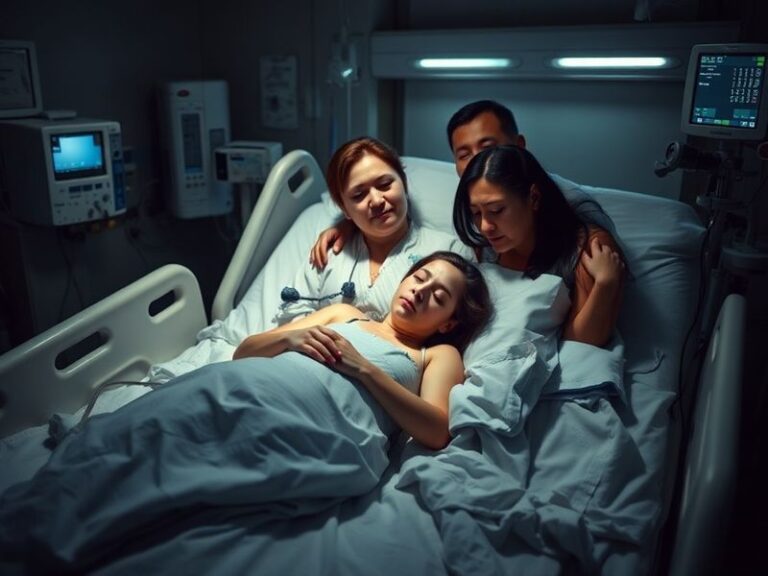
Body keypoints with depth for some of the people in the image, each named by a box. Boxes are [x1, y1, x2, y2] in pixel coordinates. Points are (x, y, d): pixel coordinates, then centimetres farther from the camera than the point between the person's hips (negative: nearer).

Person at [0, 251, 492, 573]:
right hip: (247, 389, 4)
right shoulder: (343, 313, 33)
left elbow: (435, 431, 2)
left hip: (322, 424, -4)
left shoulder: (439, 354, 25)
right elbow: (244, 351, 26)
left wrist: (363, 366, -1)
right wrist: (289, 337, 6)